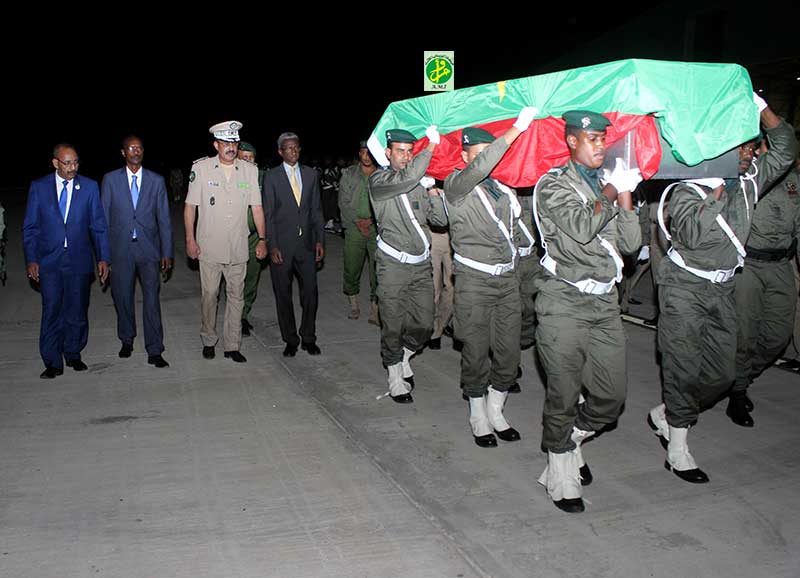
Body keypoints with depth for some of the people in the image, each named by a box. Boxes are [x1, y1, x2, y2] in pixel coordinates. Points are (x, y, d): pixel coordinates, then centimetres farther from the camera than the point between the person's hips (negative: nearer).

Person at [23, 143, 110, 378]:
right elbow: (30, 227, 5)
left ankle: (73, 354, 25)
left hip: (79, 260, 1)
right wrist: (31, 259, -3)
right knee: (51, 312, -1)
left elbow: (99, 225, 5)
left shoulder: (89, 187, 3)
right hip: (49, 261, -1)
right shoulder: (39, 187, 2)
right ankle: (53, 363, 8)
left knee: (77, 311, 8)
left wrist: (103, 258, 0)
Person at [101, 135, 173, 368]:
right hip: (120, 249, 1)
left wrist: (167, 253, 1)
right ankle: (127, 340, 31)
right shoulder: (111, 179, 4)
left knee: (151, 298, -5)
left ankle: (154, 351, -1)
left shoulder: (156, 181, 5)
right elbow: (103, 218, 5)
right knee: (123, 297, 10)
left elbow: (164, 219, 5)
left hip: (148, 248, -1)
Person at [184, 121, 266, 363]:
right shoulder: (201, 168, -2)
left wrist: (262, 239, 3)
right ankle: (208, 340, 24)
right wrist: (190, 240, -2)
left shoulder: (250, 170, 3)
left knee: (236, 296, 6)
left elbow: (256, 207, 7)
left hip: (238, 248, 2)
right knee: (209, 295, 5)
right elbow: (190, 206, 2)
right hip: (209, 247, -2)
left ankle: (232, 345, 16)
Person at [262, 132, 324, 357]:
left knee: (310, 292, 2)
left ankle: (308, 338, 17)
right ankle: (290, 340, 16)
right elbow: (267, 214, -2)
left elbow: (316, 210, 11)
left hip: (306, 245, 2)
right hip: (281, 246, -2)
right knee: (283, 294, 4)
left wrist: (319, 240, 3)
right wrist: (272, 245, -9)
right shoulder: (271, 177, 0)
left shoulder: (311, 174, 9)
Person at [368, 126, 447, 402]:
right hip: (393, 265, -5)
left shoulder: (419, 183, 12)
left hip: (421, 265, 5)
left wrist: (433, 193, -6)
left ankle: (403, 358, 32)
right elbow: (407, 177, -26)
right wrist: (431, 145, -17)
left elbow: (441, 219, 10)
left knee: (424, 326, 4)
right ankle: (396, 380, 18)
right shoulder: (378, 180, -5)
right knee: (393, 328, 1)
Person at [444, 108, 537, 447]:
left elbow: (515, 226, 26)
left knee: (509, 352, 8)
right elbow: (479, 168, -27)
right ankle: (478, 418, 21)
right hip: (475, 281, -6)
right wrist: (517, 128, -28)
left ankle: (495, 411, 27)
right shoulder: (455, 186, -7)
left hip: (507, 279, 6)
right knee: (476, 352, 3)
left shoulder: (504, 190, 13)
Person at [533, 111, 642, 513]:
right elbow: (580, 228, -22)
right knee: (564, 395, 2)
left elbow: (631, 243, 6)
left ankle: (569, 441, 33)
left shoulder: (607, 183, 15)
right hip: (565, 302, -6)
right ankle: (562, 478, 19)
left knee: (612, 396, 6)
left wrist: (626, 194, -4)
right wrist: (611, 192, -10)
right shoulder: (554, 185, -3)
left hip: (604, 302, 6)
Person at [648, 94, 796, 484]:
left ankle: (665, 415, 27)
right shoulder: (686, 191, -14)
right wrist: (718, 189, -26)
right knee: (684, 371, -4)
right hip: (684, 289, -6)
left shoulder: (748, 183, 4)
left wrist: (760, 106, -12)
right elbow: (692, 233, -29)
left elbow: (784, 152, -2)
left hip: (722, 290, 7)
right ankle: (677, 451, 9)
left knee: (722, 372, 7)